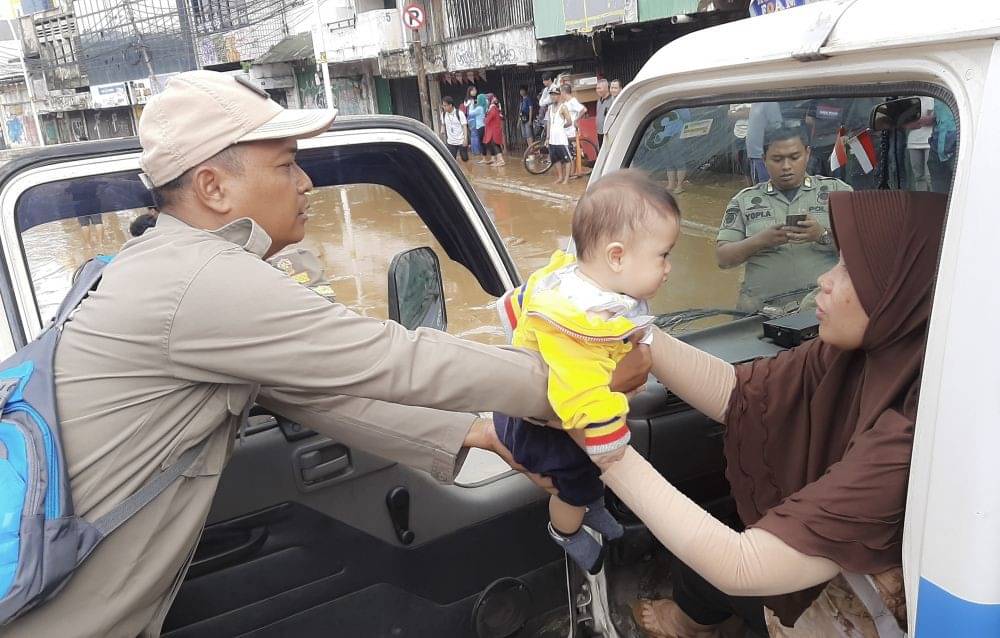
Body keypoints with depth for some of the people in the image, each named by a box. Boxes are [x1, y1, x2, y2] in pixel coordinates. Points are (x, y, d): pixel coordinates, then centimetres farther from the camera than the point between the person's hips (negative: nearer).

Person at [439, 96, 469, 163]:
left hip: (461, 141, -3)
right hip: (451, 142, 3)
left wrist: (465, 139, -18)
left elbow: (464, 126, -12)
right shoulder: (443, 114, 0)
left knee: (465, 159, 9)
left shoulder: (459, 113, -13)